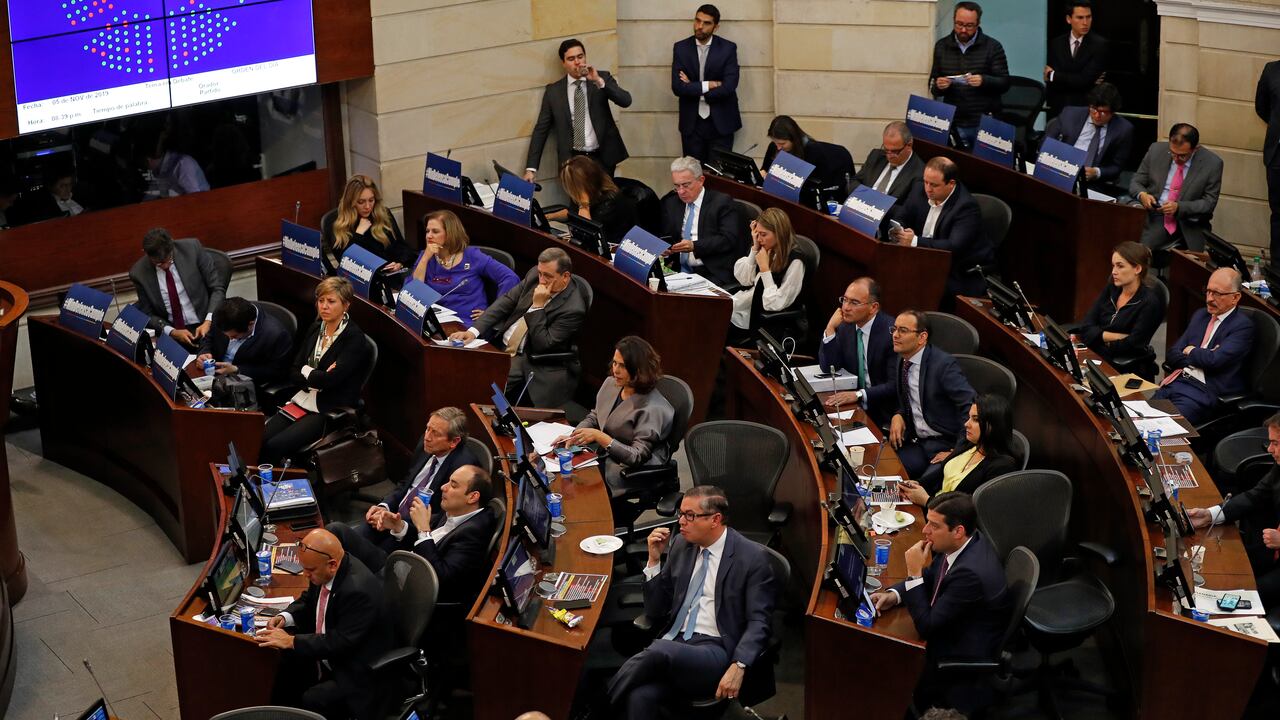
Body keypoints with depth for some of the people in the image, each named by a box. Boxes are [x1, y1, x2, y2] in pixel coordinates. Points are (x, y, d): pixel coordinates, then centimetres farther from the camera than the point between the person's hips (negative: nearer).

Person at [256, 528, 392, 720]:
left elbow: (343, 642, -28)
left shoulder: (359, 589, -30)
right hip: (324, 654, 9)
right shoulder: (323, 573, -4)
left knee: (312, 701, -28)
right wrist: (285, 617, -4)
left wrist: (291, 641, -26)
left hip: (356, 674, -9)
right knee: (278, 672, -8)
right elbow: (308, 600, 16)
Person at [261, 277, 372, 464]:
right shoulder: (315, 329, 12)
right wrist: (318, 380, -9)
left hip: (330, 411, -7)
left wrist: (306, 371, -2)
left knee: (274, 447, -23)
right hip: (303, 400, 7)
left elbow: (331, 379, -19)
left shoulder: (354, 338, -11)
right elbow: (295, 373, 10)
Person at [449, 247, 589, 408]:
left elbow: (542, 345, -19)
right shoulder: (534, 276, 0)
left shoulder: (573, 308, -20)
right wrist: (473, 331, -10)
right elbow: (505, 302, 1)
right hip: (500, 342, 7)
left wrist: (538, 306, -24)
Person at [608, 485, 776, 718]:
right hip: (673, 642, 4)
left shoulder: (752, 557, -1)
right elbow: (656, 611, 19)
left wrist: (738, 666, -23)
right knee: (640, 696, -31)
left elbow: (759, 622, -6)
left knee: (660, 650, -35)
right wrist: (654, 559, 4)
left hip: (715, 652, -4)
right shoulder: (681, 546, 15)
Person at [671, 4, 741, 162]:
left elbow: (728, 87, -15)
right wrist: (707, 85, -14)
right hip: (691, 123, 2)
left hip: (721, 123, -1)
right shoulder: (681, 48, 0)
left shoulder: (728, 48, -4)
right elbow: (677, 87, -9)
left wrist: (693, 89, -10)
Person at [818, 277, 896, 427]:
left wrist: (859, 395, -31)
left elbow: (896, 385, -21)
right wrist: (830, 329, -8)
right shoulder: (846, 326, 4)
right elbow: (828, 366, 3)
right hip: (855, 403, 7)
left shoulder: (892, 332, -18)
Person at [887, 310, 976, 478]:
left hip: (941, 444, -7)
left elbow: (973, 408, -22)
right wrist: (897, 415, 0)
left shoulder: (944, 364, -17)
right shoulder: (901, 361, 6)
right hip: (913, 438, 7)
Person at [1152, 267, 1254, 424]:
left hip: (1204, 392, -7)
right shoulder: (1200, 315, 19)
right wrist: (1201, 356, -4)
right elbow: (1172, 354, 14)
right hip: (1175, 381, 7)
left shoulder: (1243, 326, -5)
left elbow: (1215, 360, -17)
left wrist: (1190, 351, 2)